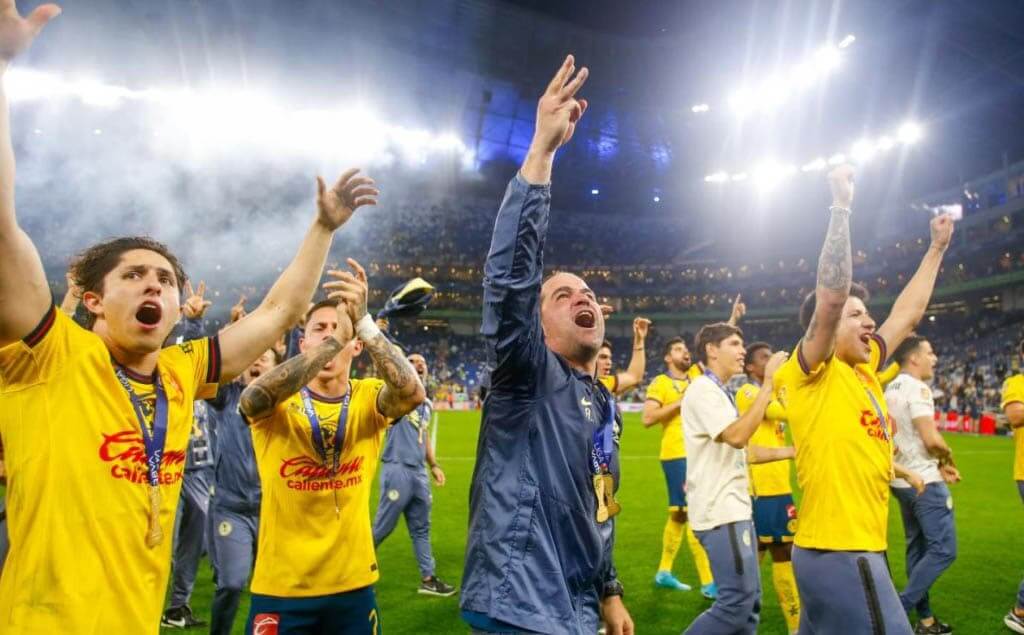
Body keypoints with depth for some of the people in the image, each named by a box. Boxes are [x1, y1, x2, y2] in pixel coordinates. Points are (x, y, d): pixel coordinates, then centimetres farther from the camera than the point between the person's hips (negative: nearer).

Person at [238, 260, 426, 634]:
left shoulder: (368, 398, -3)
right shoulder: (278, 402, -6)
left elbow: (413, 393, -25)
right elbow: (252, 400, -31)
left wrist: (363, 322, -35)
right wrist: (332, 342, -39)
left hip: (353, 585, 2)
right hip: (281, 589, -2)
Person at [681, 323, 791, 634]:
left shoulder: (720, 393, 17)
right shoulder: (703, 390, -13)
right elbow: (737, 436, -27)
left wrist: (790, 451, 14)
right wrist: (768, 384, -23)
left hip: (734, 509, 10)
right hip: (721, 512, -10)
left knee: (748, 602, 13)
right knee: (737, 602, -9)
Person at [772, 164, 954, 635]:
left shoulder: (862, 371, 12)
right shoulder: (812, 374, -10)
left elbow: (908, 313, 23)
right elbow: (831, 294, -25)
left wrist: (937, 247, 29)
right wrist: (841, 206, -20)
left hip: (849, 549, 9)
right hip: (839, 553, -9)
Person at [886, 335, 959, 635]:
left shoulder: (891, 389, 11)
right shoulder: (917, 388, -17)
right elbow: (932, 440, -23)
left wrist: (937, 464, 13)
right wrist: (947, 455, -2)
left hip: (904, 480, 9)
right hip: (924, 481, -9)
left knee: (918, 549, 14)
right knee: (943, 550, -3)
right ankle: (898, 610, -5)